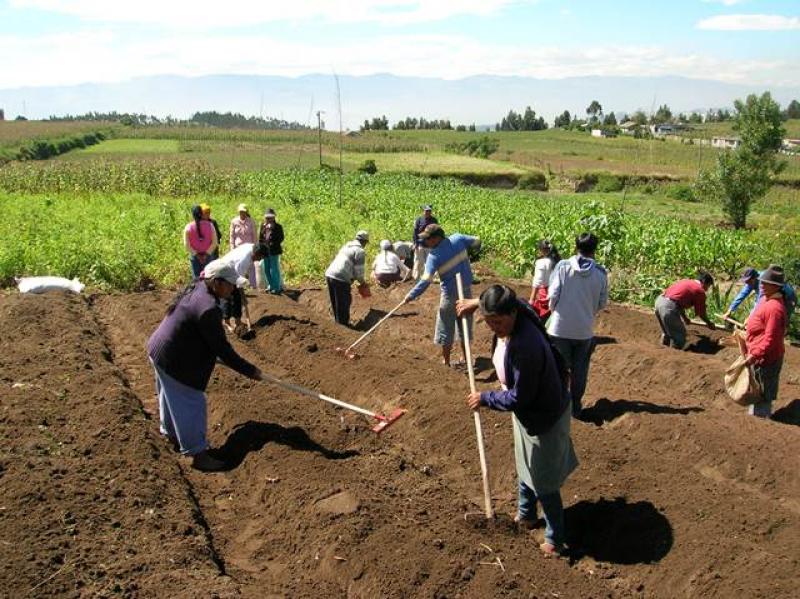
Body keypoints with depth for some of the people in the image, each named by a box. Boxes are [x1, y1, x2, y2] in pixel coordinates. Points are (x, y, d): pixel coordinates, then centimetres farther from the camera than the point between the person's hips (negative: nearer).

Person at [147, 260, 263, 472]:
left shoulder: (197, 288, 1)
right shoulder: (208, 309, -29)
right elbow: (222, 349, -25)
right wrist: (250, 370, -18)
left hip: (159, 351, 10)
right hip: (175, 361, -10)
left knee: (172, 397, 27)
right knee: (191, 405, 1)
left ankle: (172, 434, 48)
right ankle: (198, 454, 11)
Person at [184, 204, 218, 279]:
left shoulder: (188, 228, -9)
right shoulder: (209, 225, -7)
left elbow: (186, 245, -9)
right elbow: (214, 242, -7)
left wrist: (196, 254, -2)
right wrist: (207, 254, -3)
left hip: (194, 256, 0)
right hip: (208, 255, 0)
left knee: (196, 276, 9)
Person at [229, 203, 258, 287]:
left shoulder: (251, 222, 0)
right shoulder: (234, 221, 1)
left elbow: (254, 235, 5)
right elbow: (232, 235, 6)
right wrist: (232, 248, 2)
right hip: (238, 247, 1)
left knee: (251, 265, -2)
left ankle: (253, 284, 1)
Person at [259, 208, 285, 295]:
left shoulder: (278, 227, -3)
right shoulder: (263, 226, 11)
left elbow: (280, 238, -7)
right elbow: (260, 238, 15)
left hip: (274, 251, -6)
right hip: (265, 251, 6)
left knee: (274, 270, -6)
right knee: (266, 270, 11)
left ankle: (277, 288, 0)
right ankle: (271, 286, 24)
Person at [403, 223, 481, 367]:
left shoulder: (434, 256, -19)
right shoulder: (458, 238, -8)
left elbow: (425, 281, -22)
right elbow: (477, 242, 6)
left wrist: (411, 296, -17)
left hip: (450, 294, -5)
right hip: (467, 290, 5)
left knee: (445, 328, 9)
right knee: (465, 324, 18)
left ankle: (446, 361, 14)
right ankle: (465, 358, 29)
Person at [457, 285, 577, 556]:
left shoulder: (525, 347, -40)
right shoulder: (516, 314, -14)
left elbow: (518, 397, -30)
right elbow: (514, 303, 14)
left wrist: (485, 398, -16)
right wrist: (477, 303, 8)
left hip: (544, 417, -9)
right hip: (527, 411, 9)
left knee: (543, 481, 8)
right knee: (525, 466, 28)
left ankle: (554, 539, 28)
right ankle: (526, 514, 50)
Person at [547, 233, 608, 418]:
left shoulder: (563, 266, -12)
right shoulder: (600, 272, -6)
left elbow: (553, 294, -13)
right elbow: (602, 302, 1)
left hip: (560, 328, -1)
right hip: (585, 330, 1)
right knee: (579, 370, 15)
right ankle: (575, 406, 25)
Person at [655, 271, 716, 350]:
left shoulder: (686, 281, 26)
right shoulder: (700, 291, 3)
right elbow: (701, 313, 11)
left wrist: (684, 317, 50)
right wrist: (709, 323, 31)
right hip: (669, 307, -9)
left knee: (667, 333, 28)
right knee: (680, 337, 5)